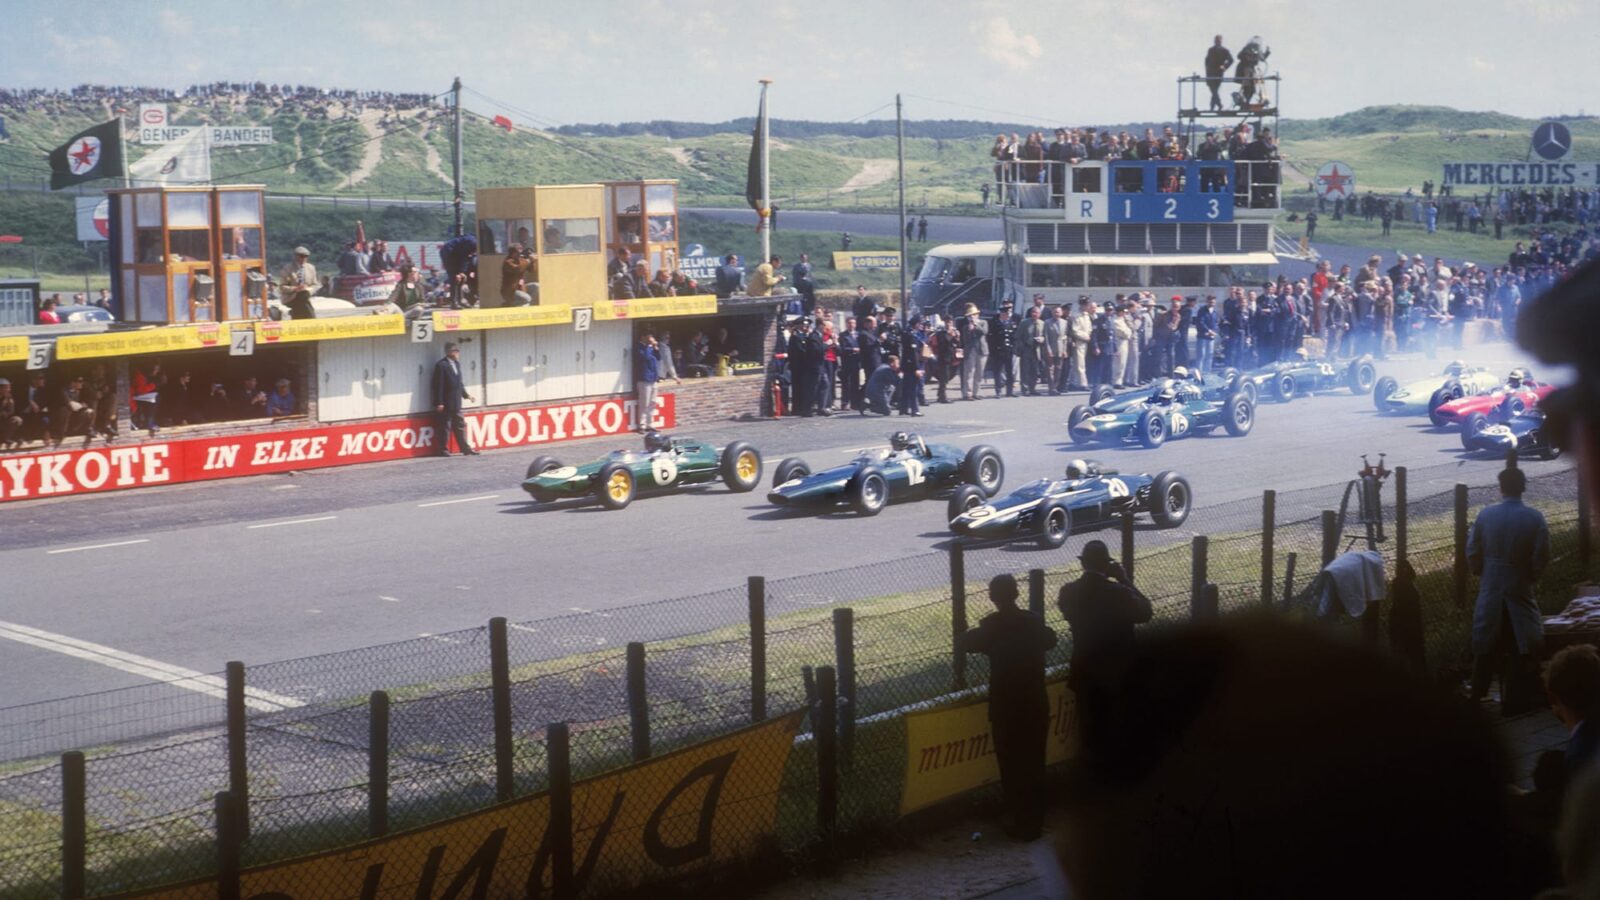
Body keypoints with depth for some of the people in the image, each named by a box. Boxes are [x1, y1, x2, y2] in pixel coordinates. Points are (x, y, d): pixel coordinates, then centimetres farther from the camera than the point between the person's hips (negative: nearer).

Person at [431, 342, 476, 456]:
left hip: (456, 404, 8)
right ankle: (444, 450, 7)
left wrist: (465, 395, 13)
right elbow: (438, 386, -16)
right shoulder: (441, 365, -14)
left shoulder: (456, 364, 12)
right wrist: (439, 403, -19)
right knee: (445, 427, -1)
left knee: (460, 426, 11)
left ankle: (466, 449, 16)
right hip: (446, 404, -8)